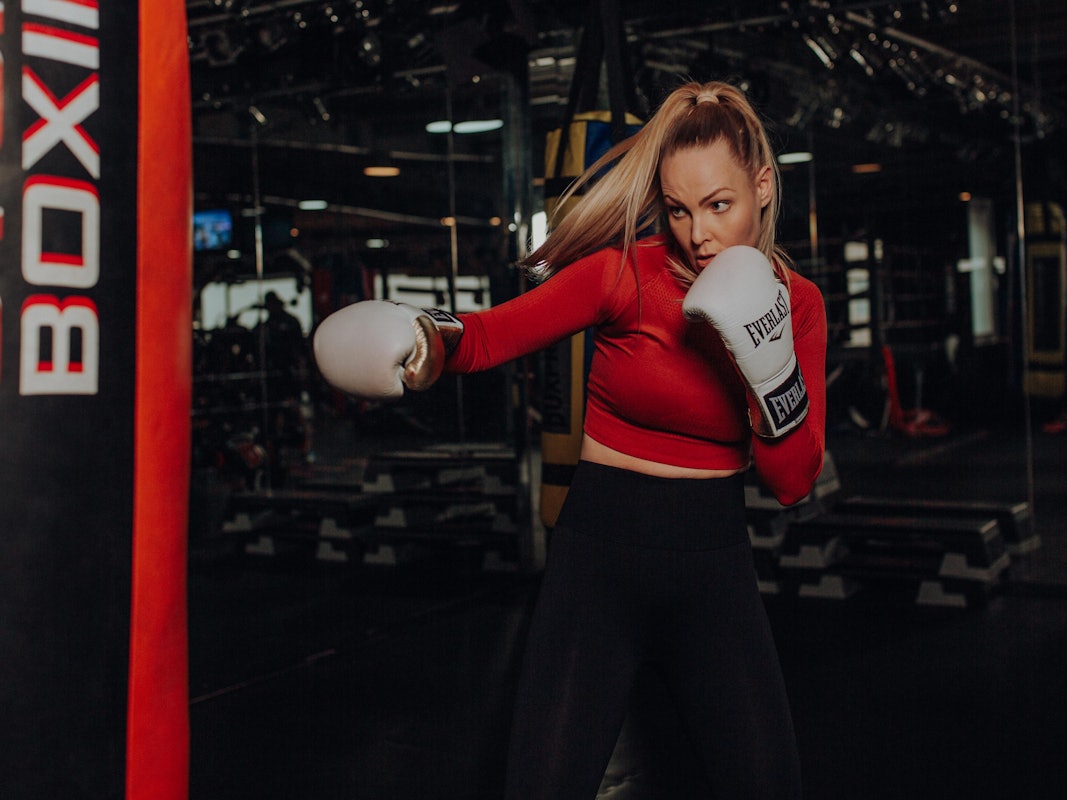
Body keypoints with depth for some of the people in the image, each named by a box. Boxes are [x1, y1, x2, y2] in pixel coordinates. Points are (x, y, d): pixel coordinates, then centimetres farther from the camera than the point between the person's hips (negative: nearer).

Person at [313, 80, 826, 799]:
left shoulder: (797, 302, 0)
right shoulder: (627, 272, -9)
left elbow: (794, 482, -3)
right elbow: (487, 334, -13)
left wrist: (772, 369, -19)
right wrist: (419, 340, -34)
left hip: (714, 569, 3)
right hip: (600, 556, -2)